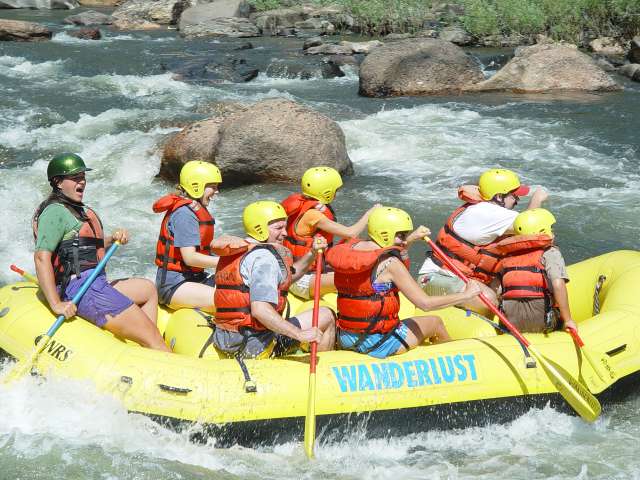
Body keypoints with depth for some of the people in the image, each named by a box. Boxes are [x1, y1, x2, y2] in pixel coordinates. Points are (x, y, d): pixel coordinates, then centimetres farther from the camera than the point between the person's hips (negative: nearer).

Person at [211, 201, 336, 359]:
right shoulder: (264, 257, -15)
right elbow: (259, 310, -28)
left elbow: (287, 275, 26)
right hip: (257, 347, -10)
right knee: (326, 315, 0)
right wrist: (300, 334, -28)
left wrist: (312, 252, 14)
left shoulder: (236, 253, 16)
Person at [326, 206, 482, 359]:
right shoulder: (390, 263, -20)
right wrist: (466, 294, -9)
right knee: (435, 322, 18)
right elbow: (425, 303, -20)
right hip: (377, 344, -7)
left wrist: (411, 239, 24)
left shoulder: (351, 246, 2)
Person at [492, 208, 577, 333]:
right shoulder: (550, 253, 2)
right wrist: (567, 319, -10)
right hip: (541, 323, -4)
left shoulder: (506, 257, 18)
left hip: (511, 324, 4)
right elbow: (558, 284, -14)